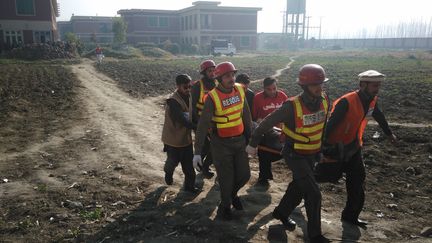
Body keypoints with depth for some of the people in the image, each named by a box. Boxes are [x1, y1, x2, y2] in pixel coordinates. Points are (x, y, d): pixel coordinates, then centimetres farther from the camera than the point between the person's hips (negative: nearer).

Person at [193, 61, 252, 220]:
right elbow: (203, 125, -20)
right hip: (221, 144, -5)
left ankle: (232, 193, 43)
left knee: (244, 175, 11)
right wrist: (197, 152, -22)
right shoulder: (213, 97, -20)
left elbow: (246, 115, 7)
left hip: (239, 141, 5)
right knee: (226, 179, 5)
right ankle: (225, 205, 34)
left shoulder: (239, 90, -4)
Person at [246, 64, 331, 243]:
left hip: (312, 154, 7)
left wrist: (322, 145, 21)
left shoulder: (324, 100, -9)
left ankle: (281, 213, 46)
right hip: (295, 156, -6)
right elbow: (266, 123, -17)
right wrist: (253, 144, -9)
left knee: (298, 187, 21)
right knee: (313, 194, -8)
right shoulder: (292, 106, -27)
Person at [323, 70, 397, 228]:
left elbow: (379, 117, 18)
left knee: (357, 178, 6)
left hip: (354, 147, 7)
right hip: (337, 147, -7)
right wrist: (324, 145, -30)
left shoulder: (371, 100, -1)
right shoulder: (346, 102, -26)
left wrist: (389, 133, 33)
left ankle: (350, 216, 19)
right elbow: (331, 124, -28)